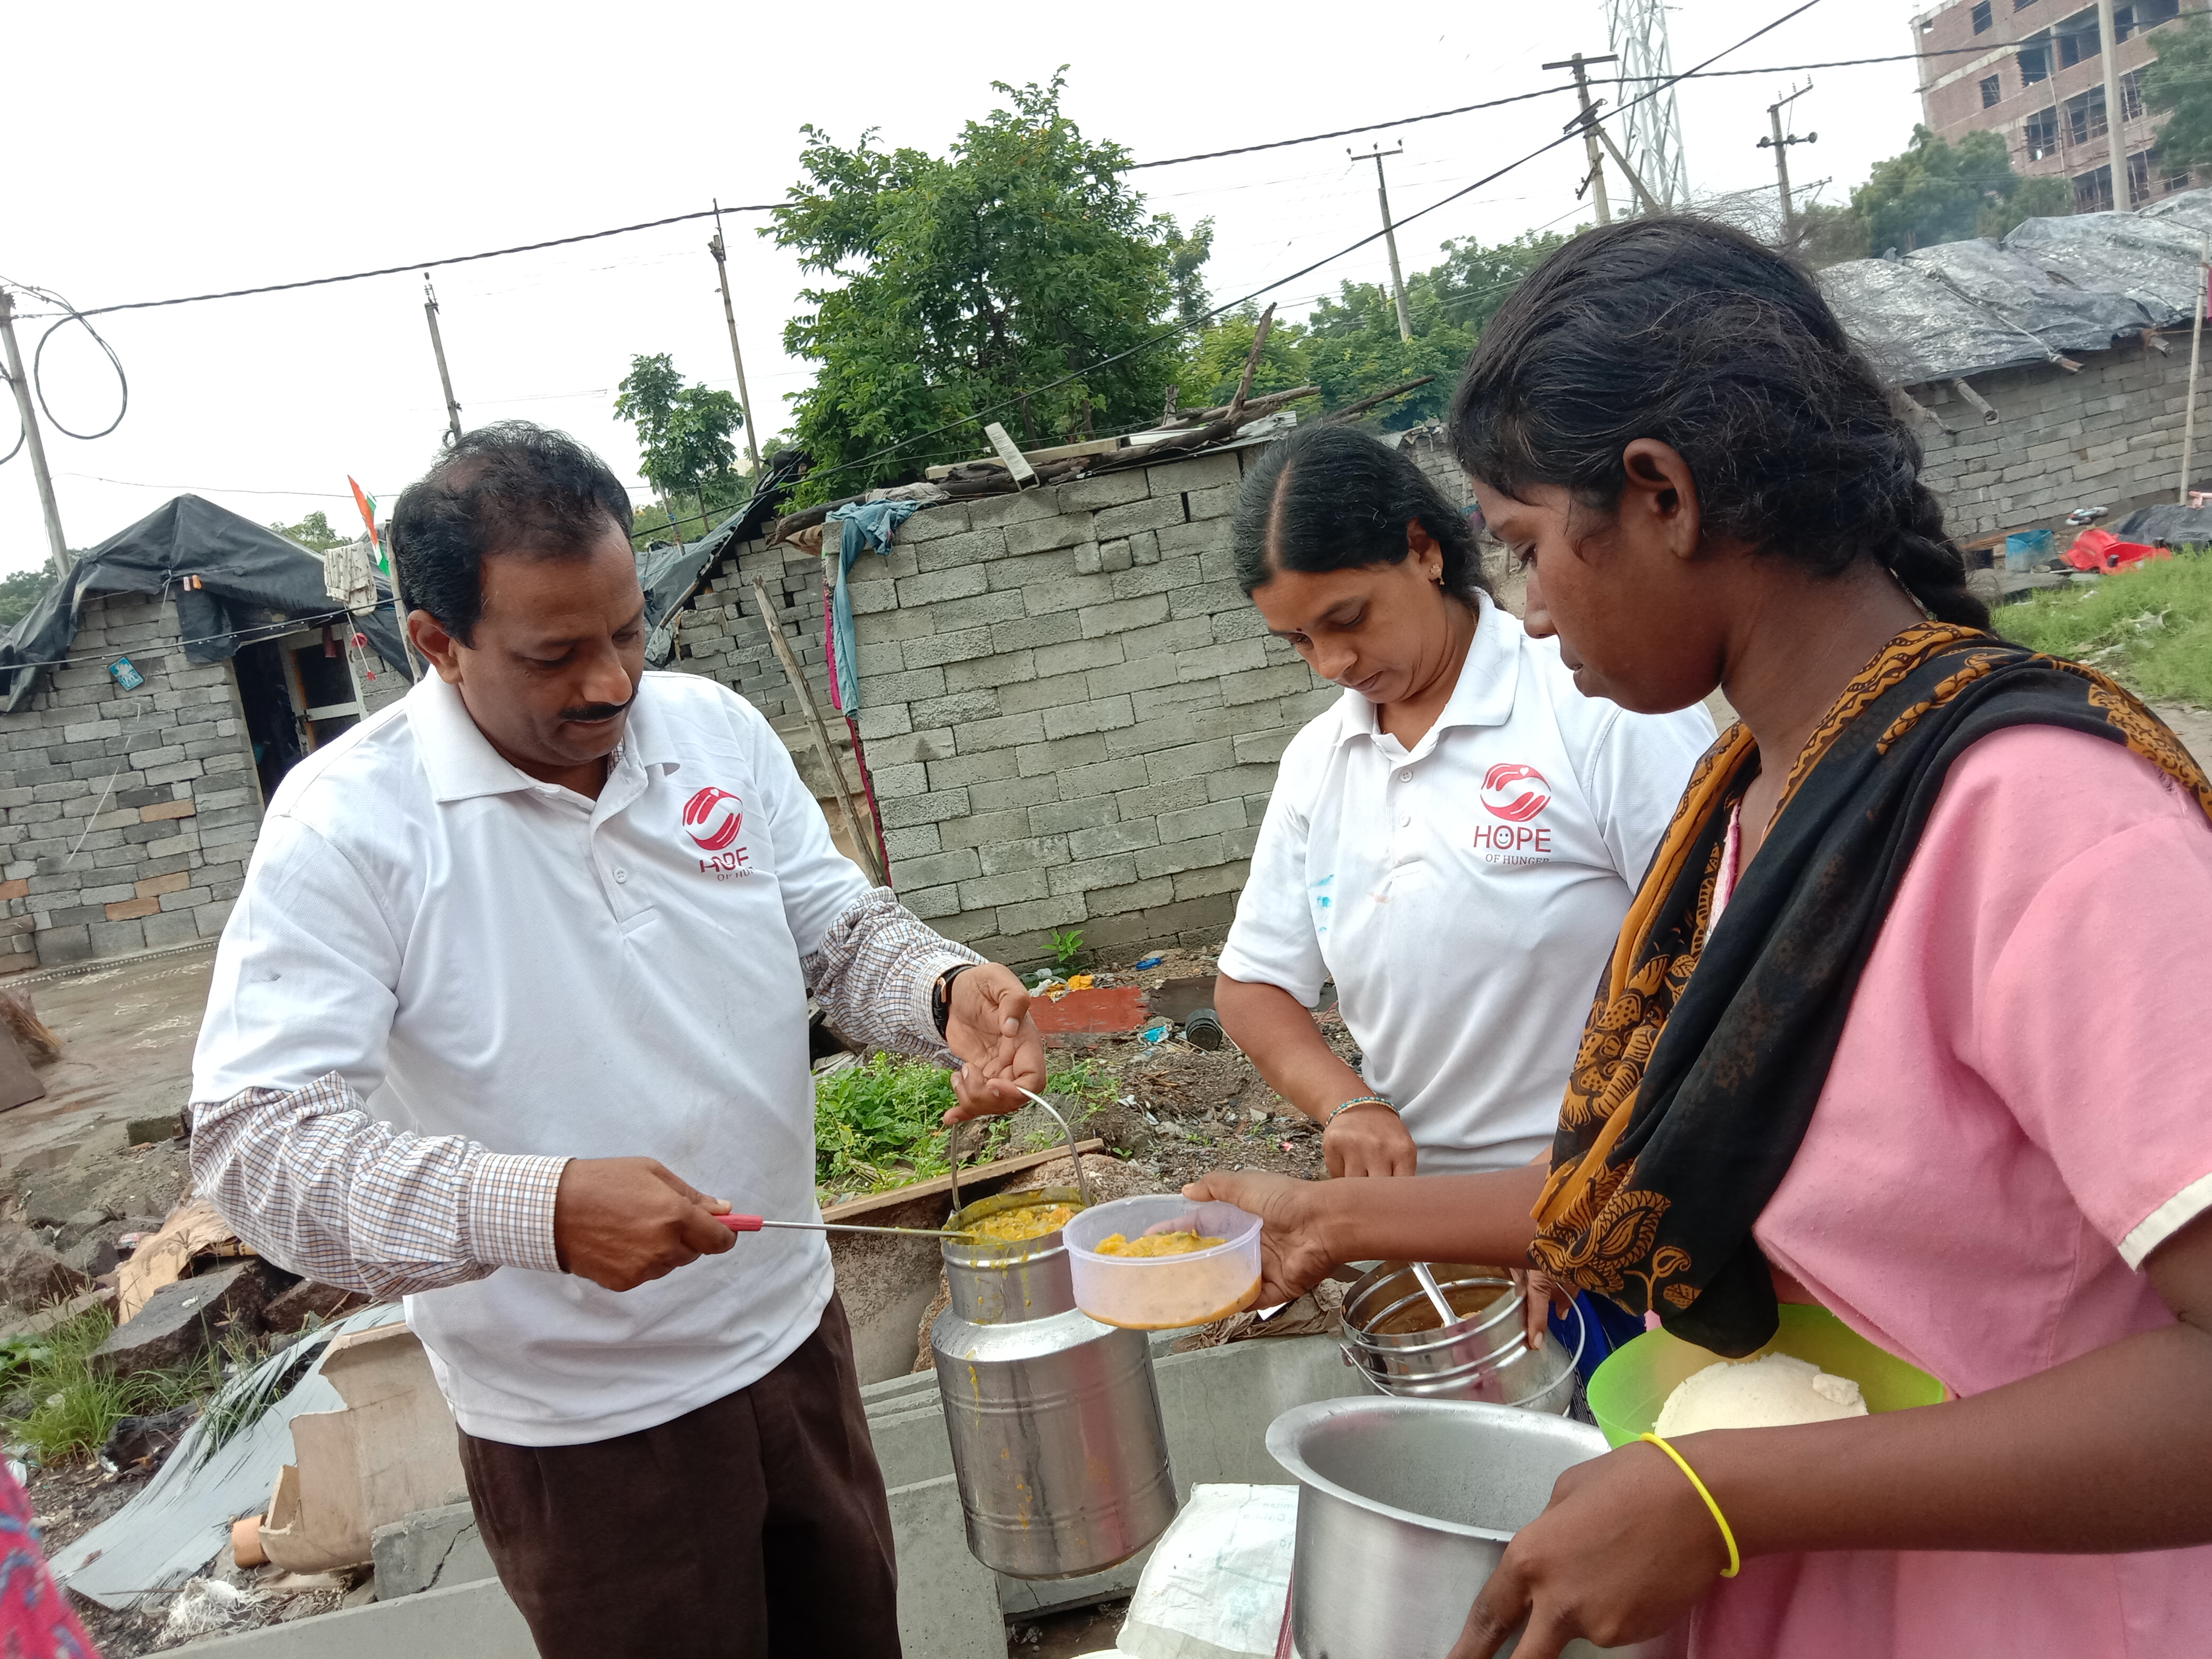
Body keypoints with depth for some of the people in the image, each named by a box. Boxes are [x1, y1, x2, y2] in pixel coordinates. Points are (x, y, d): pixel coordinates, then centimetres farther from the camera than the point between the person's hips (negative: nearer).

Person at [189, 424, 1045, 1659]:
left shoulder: (717, 729, -3)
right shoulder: (347, 823, -18)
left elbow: (841, 931, 4)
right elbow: (255, 1137, -22)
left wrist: (946, 993, -19)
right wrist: (535, 1209, -37)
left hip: (793, 1332, 5)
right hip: (579, 1431, -5)